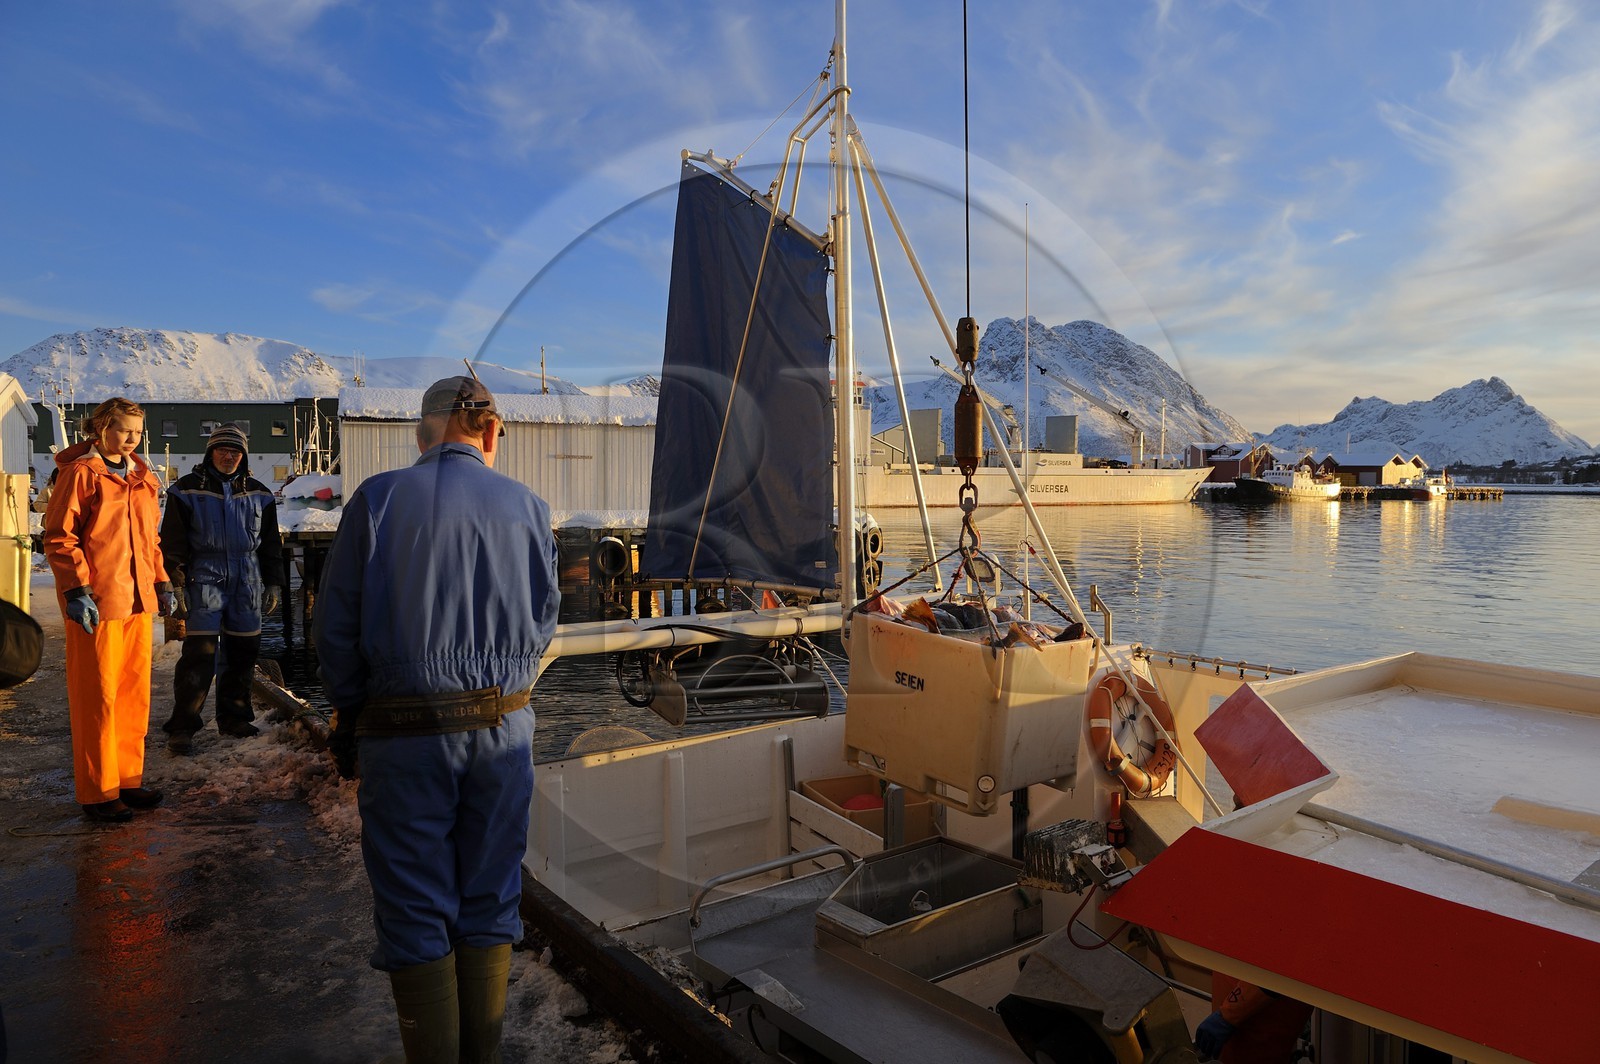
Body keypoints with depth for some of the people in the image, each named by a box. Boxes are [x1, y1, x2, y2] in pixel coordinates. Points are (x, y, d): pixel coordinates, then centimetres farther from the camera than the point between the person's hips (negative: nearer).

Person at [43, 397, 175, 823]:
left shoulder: (143, 479, 15)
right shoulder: (80, 473, -5)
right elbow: (58, 537, -9)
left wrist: (161, 582, 15)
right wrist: (77, 589, -16)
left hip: (138, 599, 7)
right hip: (95, 602, -7)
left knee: (135, 693, 12)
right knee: (98, 696, 0)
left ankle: (128, 777, 23)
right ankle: (98, 792, 9)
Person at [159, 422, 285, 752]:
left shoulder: (258, 494, 12)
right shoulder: (187, 490, 3)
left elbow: (271, 544, 16)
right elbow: (172, 542, 1)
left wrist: (273, 583, 11)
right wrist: (175, 583, -6)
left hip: (247, 582, 4)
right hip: (205, 579, -3)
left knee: (242, 652, 8)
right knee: (199, 652, -10)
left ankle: (234, 718, 21)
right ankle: (182, 726, -1)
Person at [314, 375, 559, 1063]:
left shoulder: (378, 499, -5)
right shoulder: (528, 507, 1)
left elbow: (336, 627, -3)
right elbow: (542, 626, 7)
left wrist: (348, 712, 11)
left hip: (405, 737, -2)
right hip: (503, 729, 3)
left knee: (416, 913, 10)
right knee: (489, 907, 15)